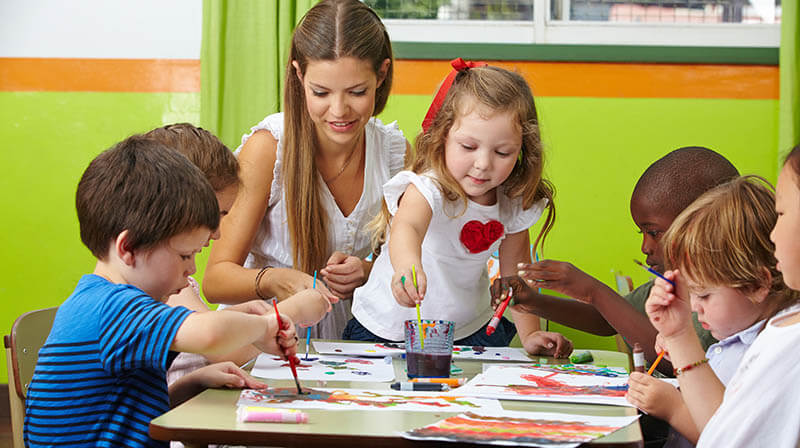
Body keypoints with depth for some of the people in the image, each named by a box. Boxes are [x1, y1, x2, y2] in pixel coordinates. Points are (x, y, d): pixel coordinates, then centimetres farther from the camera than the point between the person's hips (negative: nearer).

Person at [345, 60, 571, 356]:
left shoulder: (514, 203, -7)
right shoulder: (428, 189, -25)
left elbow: (514, 264, 7)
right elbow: (406, 227, -48)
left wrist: (530, 334, 1)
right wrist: (407, 265, -70)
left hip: (470, 331, 5)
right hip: (390, 331, -5)